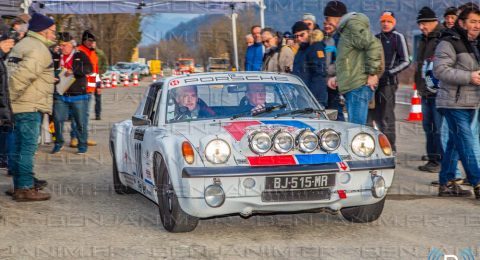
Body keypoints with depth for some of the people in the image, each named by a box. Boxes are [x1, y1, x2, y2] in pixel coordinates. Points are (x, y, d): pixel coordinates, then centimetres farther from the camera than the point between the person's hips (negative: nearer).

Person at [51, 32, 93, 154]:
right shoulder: (56, 57, 8)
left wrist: (74, 71, -28)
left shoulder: (80, 56, 1)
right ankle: (59, 143, 17)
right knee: (58, 119, 1)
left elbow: (89, 68, -14)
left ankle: (83, 144, 14)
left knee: (80, 121, 2)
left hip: (78, 95, -2)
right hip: (60, 95, 2)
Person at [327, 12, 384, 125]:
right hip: (352, 87, 11)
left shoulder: (352, 24, -8)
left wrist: (372, 73, -19)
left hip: (358, 86, -11)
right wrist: (338, 77, 20)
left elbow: (374, 45, -21)